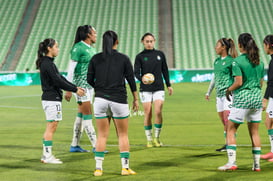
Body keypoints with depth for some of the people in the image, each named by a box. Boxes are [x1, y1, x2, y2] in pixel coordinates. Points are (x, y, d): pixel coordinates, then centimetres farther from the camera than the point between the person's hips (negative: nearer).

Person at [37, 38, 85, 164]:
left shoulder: (47, 62, 16)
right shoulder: (48, 64, -15)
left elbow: (60, 78, 18)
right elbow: (58, 81, -18)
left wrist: (75, 87, 12)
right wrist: (75, 90, -11)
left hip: (50, 98, 10)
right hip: (52, 99, -10)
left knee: (51, 128, 12)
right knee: (51, 127, -6)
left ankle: (46, 155, 16)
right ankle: (47, 156, -3)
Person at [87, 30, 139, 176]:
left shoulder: (95, 59, 2)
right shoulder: (124, 59, -2)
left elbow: (89, 80, 3)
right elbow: (131, 80, 1)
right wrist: (135, 99, 11)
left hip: (100, 100, 2)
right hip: (119, 101, -2)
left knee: (102, 135, 8)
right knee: (123, 135, 9)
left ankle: (98, 168, 6)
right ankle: (125, 167, 8)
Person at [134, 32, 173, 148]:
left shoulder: (160, 54, 9)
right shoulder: (140, 56, 1)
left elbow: (165, 70, 16)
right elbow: (136, 72, -9)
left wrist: (169, 85, 14)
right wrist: (141, 79, -30)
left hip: (159, 88, 1)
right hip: (145, 89, -1)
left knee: (158, 112, -11)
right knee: (148, 114, -2)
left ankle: (157, 137, 4)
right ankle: (149, 139, 10)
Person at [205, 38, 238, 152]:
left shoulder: (231, 61, -8)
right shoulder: (217, 61, 15)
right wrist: (208, 92, 28)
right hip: (219, 94, 7)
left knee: (227, 120, -11)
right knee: (223, 122, 7)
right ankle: (227, 144, 11)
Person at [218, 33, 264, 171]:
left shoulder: (237, 61, -10)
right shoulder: (259, 62, 9)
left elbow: (238, 82, -15)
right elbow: (261, 83, 13)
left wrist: (229, 90, 1)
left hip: (242, 98, -6)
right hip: (257, 97, 6)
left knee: (230, 130, 2)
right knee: (254, 132, 10)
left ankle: (232, 162, -6)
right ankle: (256, 164, 10)